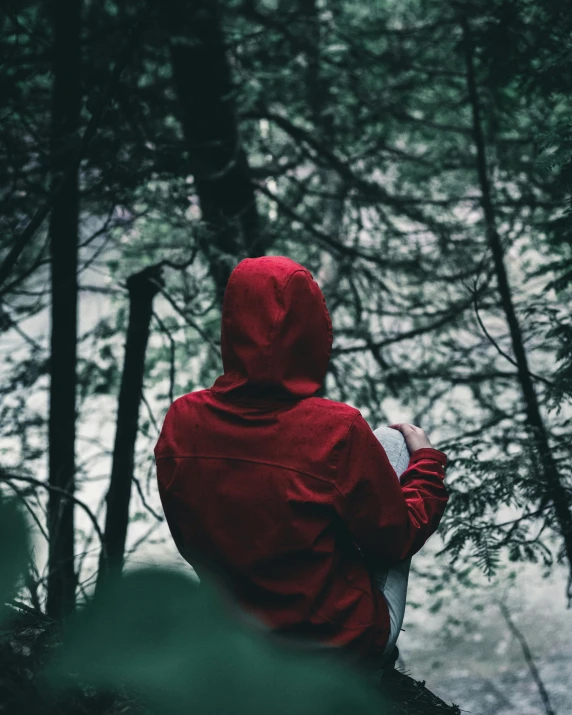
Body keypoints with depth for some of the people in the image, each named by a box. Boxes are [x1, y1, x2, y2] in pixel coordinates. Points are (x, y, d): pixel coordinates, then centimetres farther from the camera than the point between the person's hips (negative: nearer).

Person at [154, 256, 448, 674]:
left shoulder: (181, 423, -13)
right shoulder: (337, 432, -26)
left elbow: (188, 541, 3)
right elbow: (398, 538, -10)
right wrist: (427, 462, 8)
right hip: (351, 648, -4)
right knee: (390, 440, 12)